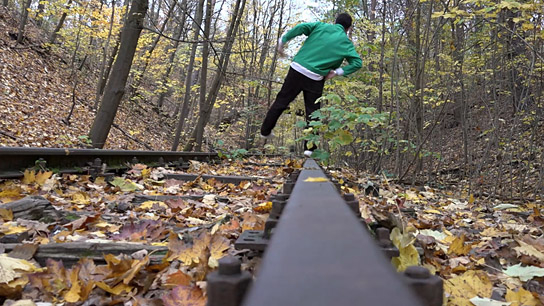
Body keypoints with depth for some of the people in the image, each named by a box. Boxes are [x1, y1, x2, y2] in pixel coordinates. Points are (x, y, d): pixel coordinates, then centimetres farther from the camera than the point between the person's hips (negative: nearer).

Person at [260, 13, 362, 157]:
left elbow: (300, 27, -4)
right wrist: (336, 72, -1)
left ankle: (265, 131, 27)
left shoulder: (321, 26, 9)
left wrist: (282, 42, 3)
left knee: (281, 101, 15)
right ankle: (309, 147, 6)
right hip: (315, 79, -1)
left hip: (297, 69, 2)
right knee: (312, 112, 9)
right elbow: (357, 63, -1)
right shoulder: (346, 43, 7)